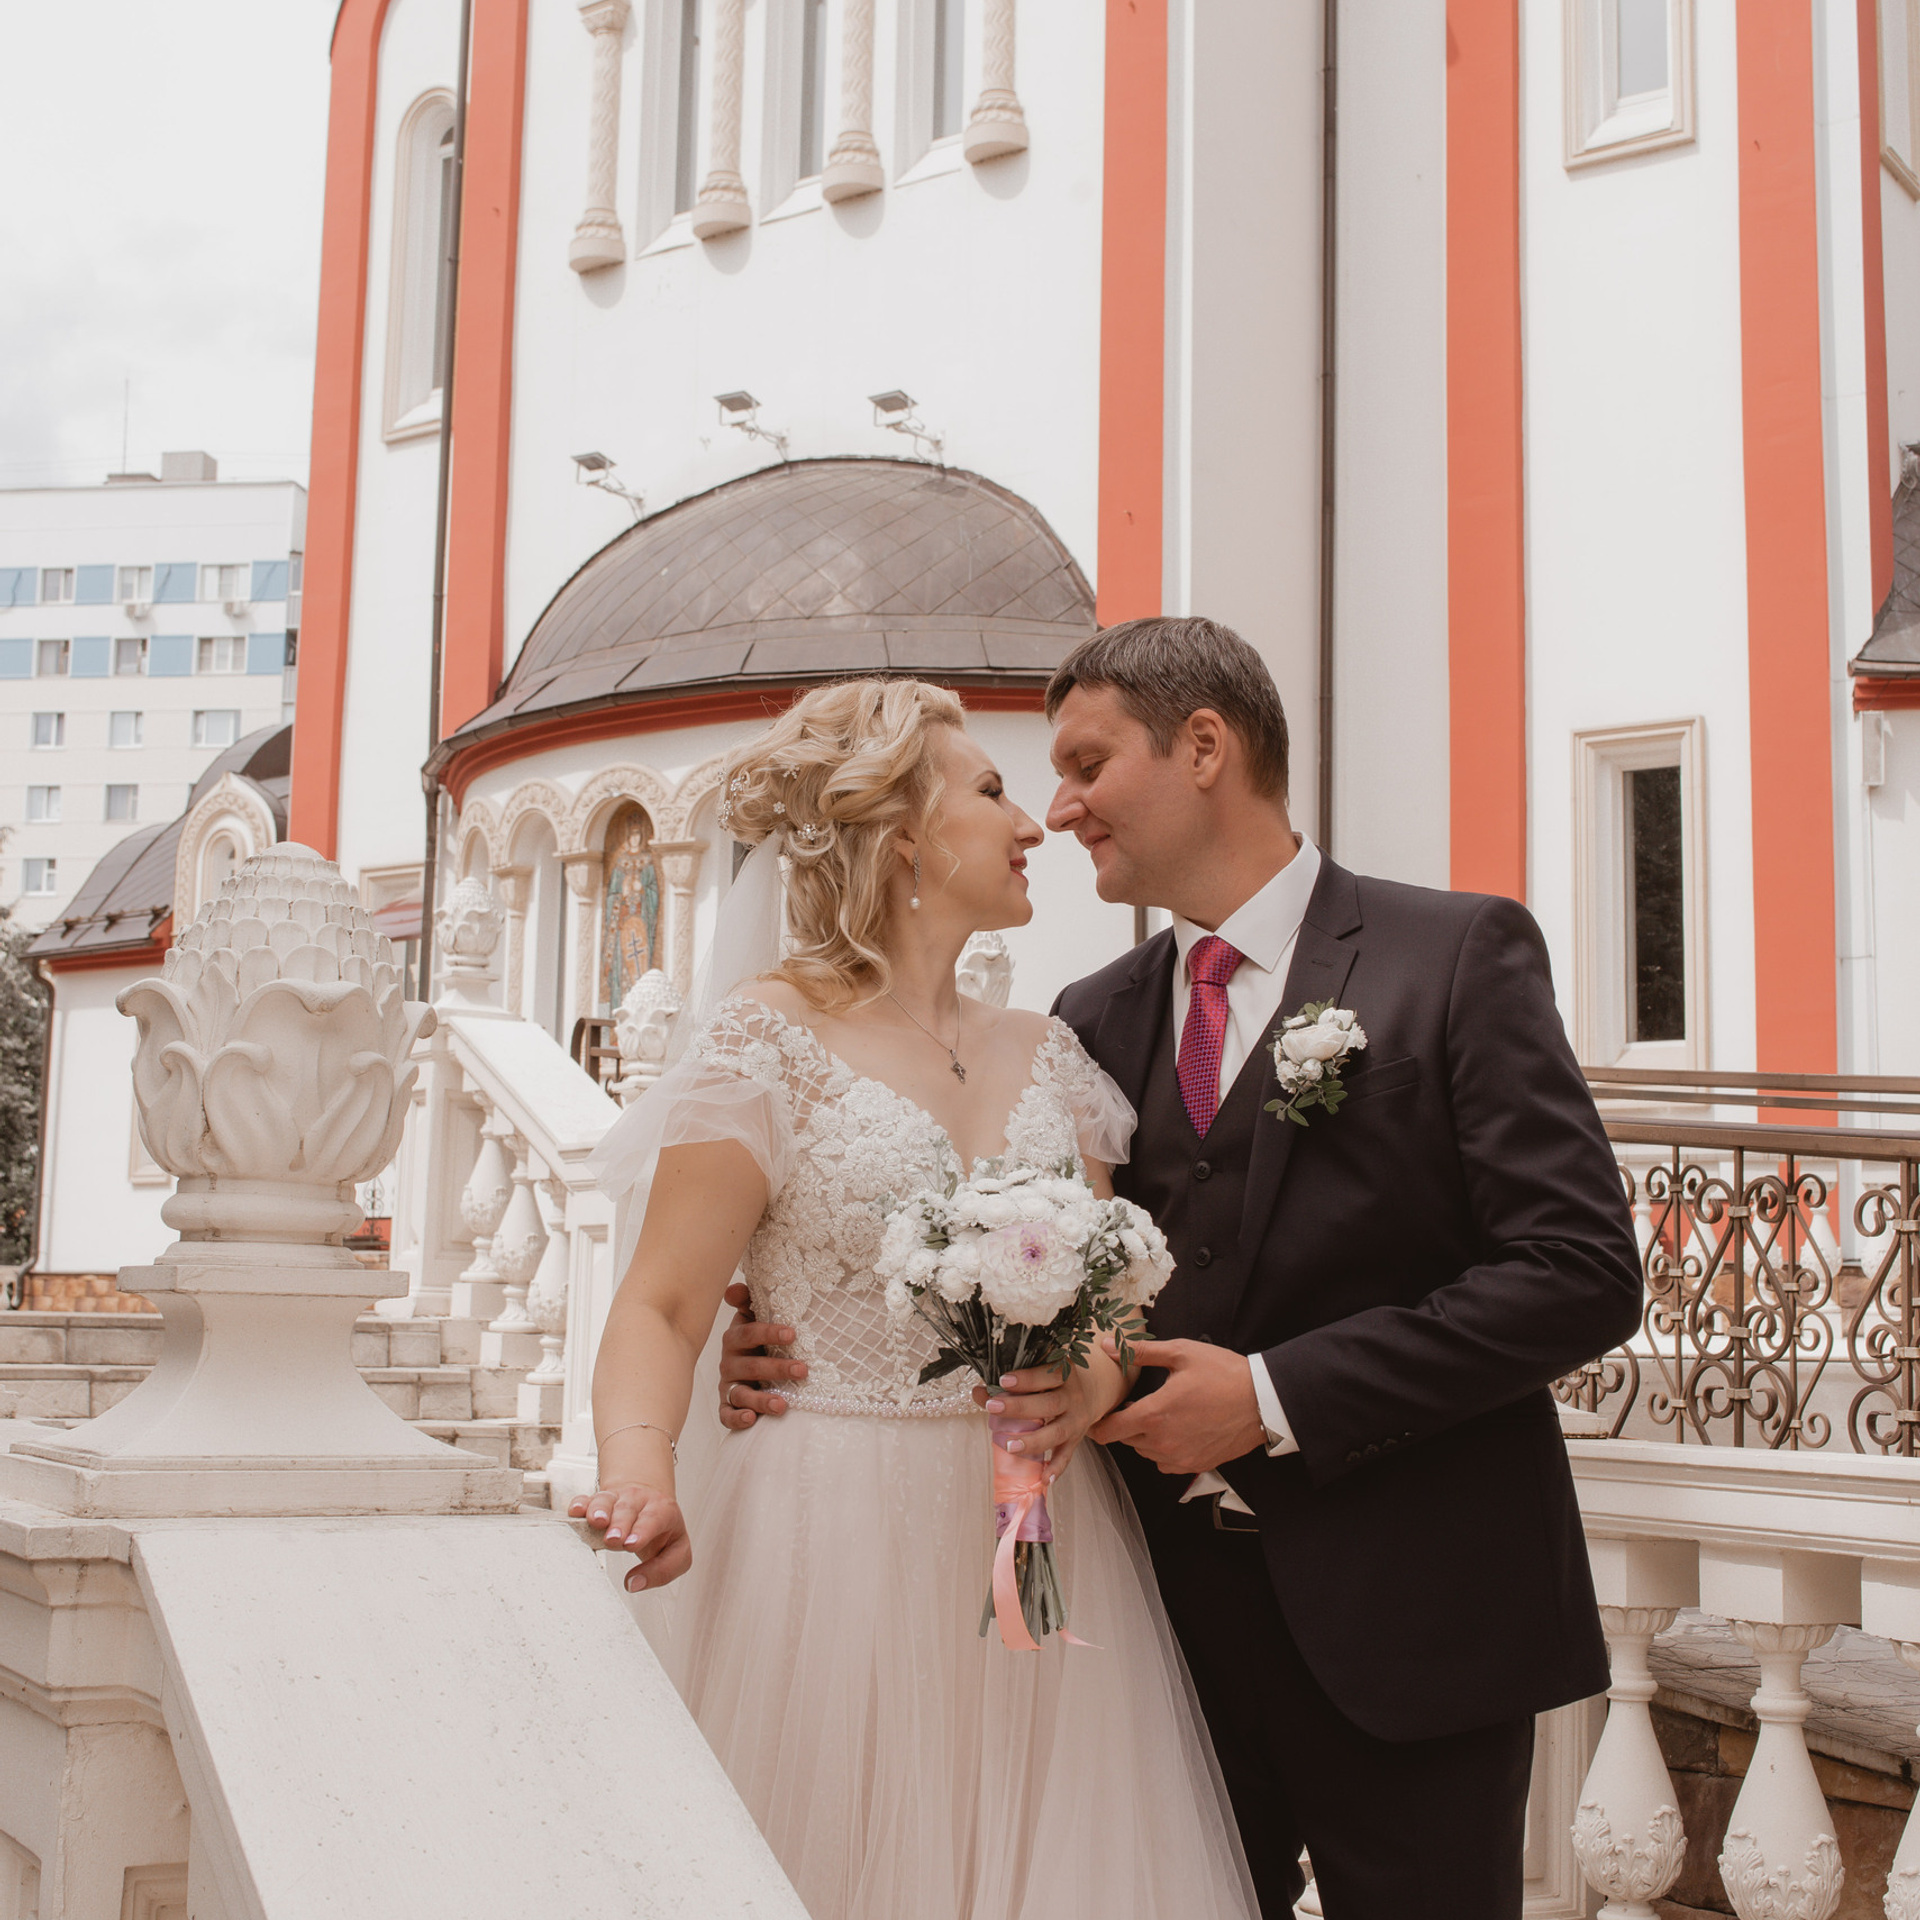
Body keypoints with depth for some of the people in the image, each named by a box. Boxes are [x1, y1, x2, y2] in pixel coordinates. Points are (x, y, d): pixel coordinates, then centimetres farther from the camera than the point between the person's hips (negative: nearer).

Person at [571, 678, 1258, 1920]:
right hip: (847, 1562, -5)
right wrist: (640, 1475, -29)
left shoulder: (1047, 1055, 12)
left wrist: (1095, 1383, -11)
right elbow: (662, 1308, -10)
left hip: (1049, 1559, 5)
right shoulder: (770, 1045, -5)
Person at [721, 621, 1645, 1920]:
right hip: (1178, 1609, 5)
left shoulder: (1458, 956, -6)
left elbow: (1581, 1271, -14)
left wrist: (1277, 1396, -17)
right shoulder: (1095, 1020, 9)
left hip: (1404, 1618, -4)